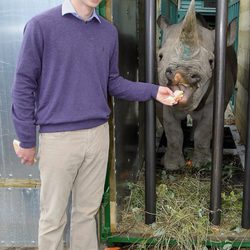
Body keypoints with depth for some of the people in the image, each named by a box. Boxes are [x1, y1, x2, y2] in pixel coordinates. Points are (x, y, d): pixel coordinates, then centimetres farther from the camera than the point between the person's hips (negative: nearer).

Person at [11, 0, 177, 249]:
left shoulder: (109, 31, 7)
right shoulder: (41, 25, -8)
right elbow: (24, 85, -6)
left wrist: (152, 91, -1)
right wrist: (26, 140, -5)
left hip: (98, 134, 4)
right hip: (58, 137, -4)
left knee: (88, 211, 16)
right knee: (53, 217, 7)